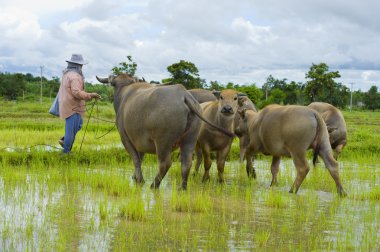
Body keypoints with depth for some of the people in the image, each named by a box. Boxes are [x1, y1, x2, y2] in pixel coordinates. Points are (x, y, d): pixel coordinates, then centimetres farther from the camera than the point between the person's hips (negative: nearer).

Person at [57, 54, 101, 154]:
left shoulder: (66, 74, 14)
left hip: (66, 105, 10)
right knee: (71, 129, -3)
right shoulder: (75, 76, -18)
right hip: (72, 108, -10)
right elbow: (77, 93, -26)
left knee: (79, 123, 21)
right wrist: (90, 95, -21)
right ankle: (66, 151, 3)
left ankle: (64, 140, 16)